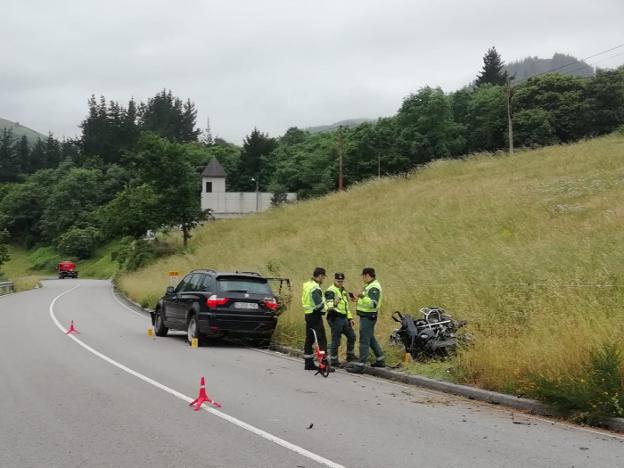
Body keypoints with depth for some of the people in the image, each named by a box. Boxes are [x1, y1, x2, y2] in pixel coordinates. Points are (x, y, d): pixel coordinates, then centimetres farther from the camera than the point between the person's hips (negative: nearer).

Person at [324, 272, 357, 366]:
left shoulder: (343, 290, 18)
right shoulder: (330, 291, -12)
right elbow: (329, 305, -26)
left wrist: (350, 318, 23)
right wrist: (334, 303, -49)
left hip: (343, 318, 9)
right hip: (335, 318, -9)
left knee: (351, 336, 15)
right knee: (336, 341, -5)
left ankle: (350, 356, 30)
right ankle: (333, 360, 6)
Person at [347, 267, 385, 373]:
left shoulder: (374, 287, -18)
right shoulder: (370, 286, 15)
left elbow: (373, 304, -28)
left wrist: (363, 297, -39)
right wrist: (359, 299, 18)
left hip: (368, 317, -11)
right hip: (366, 316, 11)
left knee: (364, 341, -9)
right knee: (371, 339, 20)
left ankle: (360, 366, -8)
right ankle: (380, 360, 29)